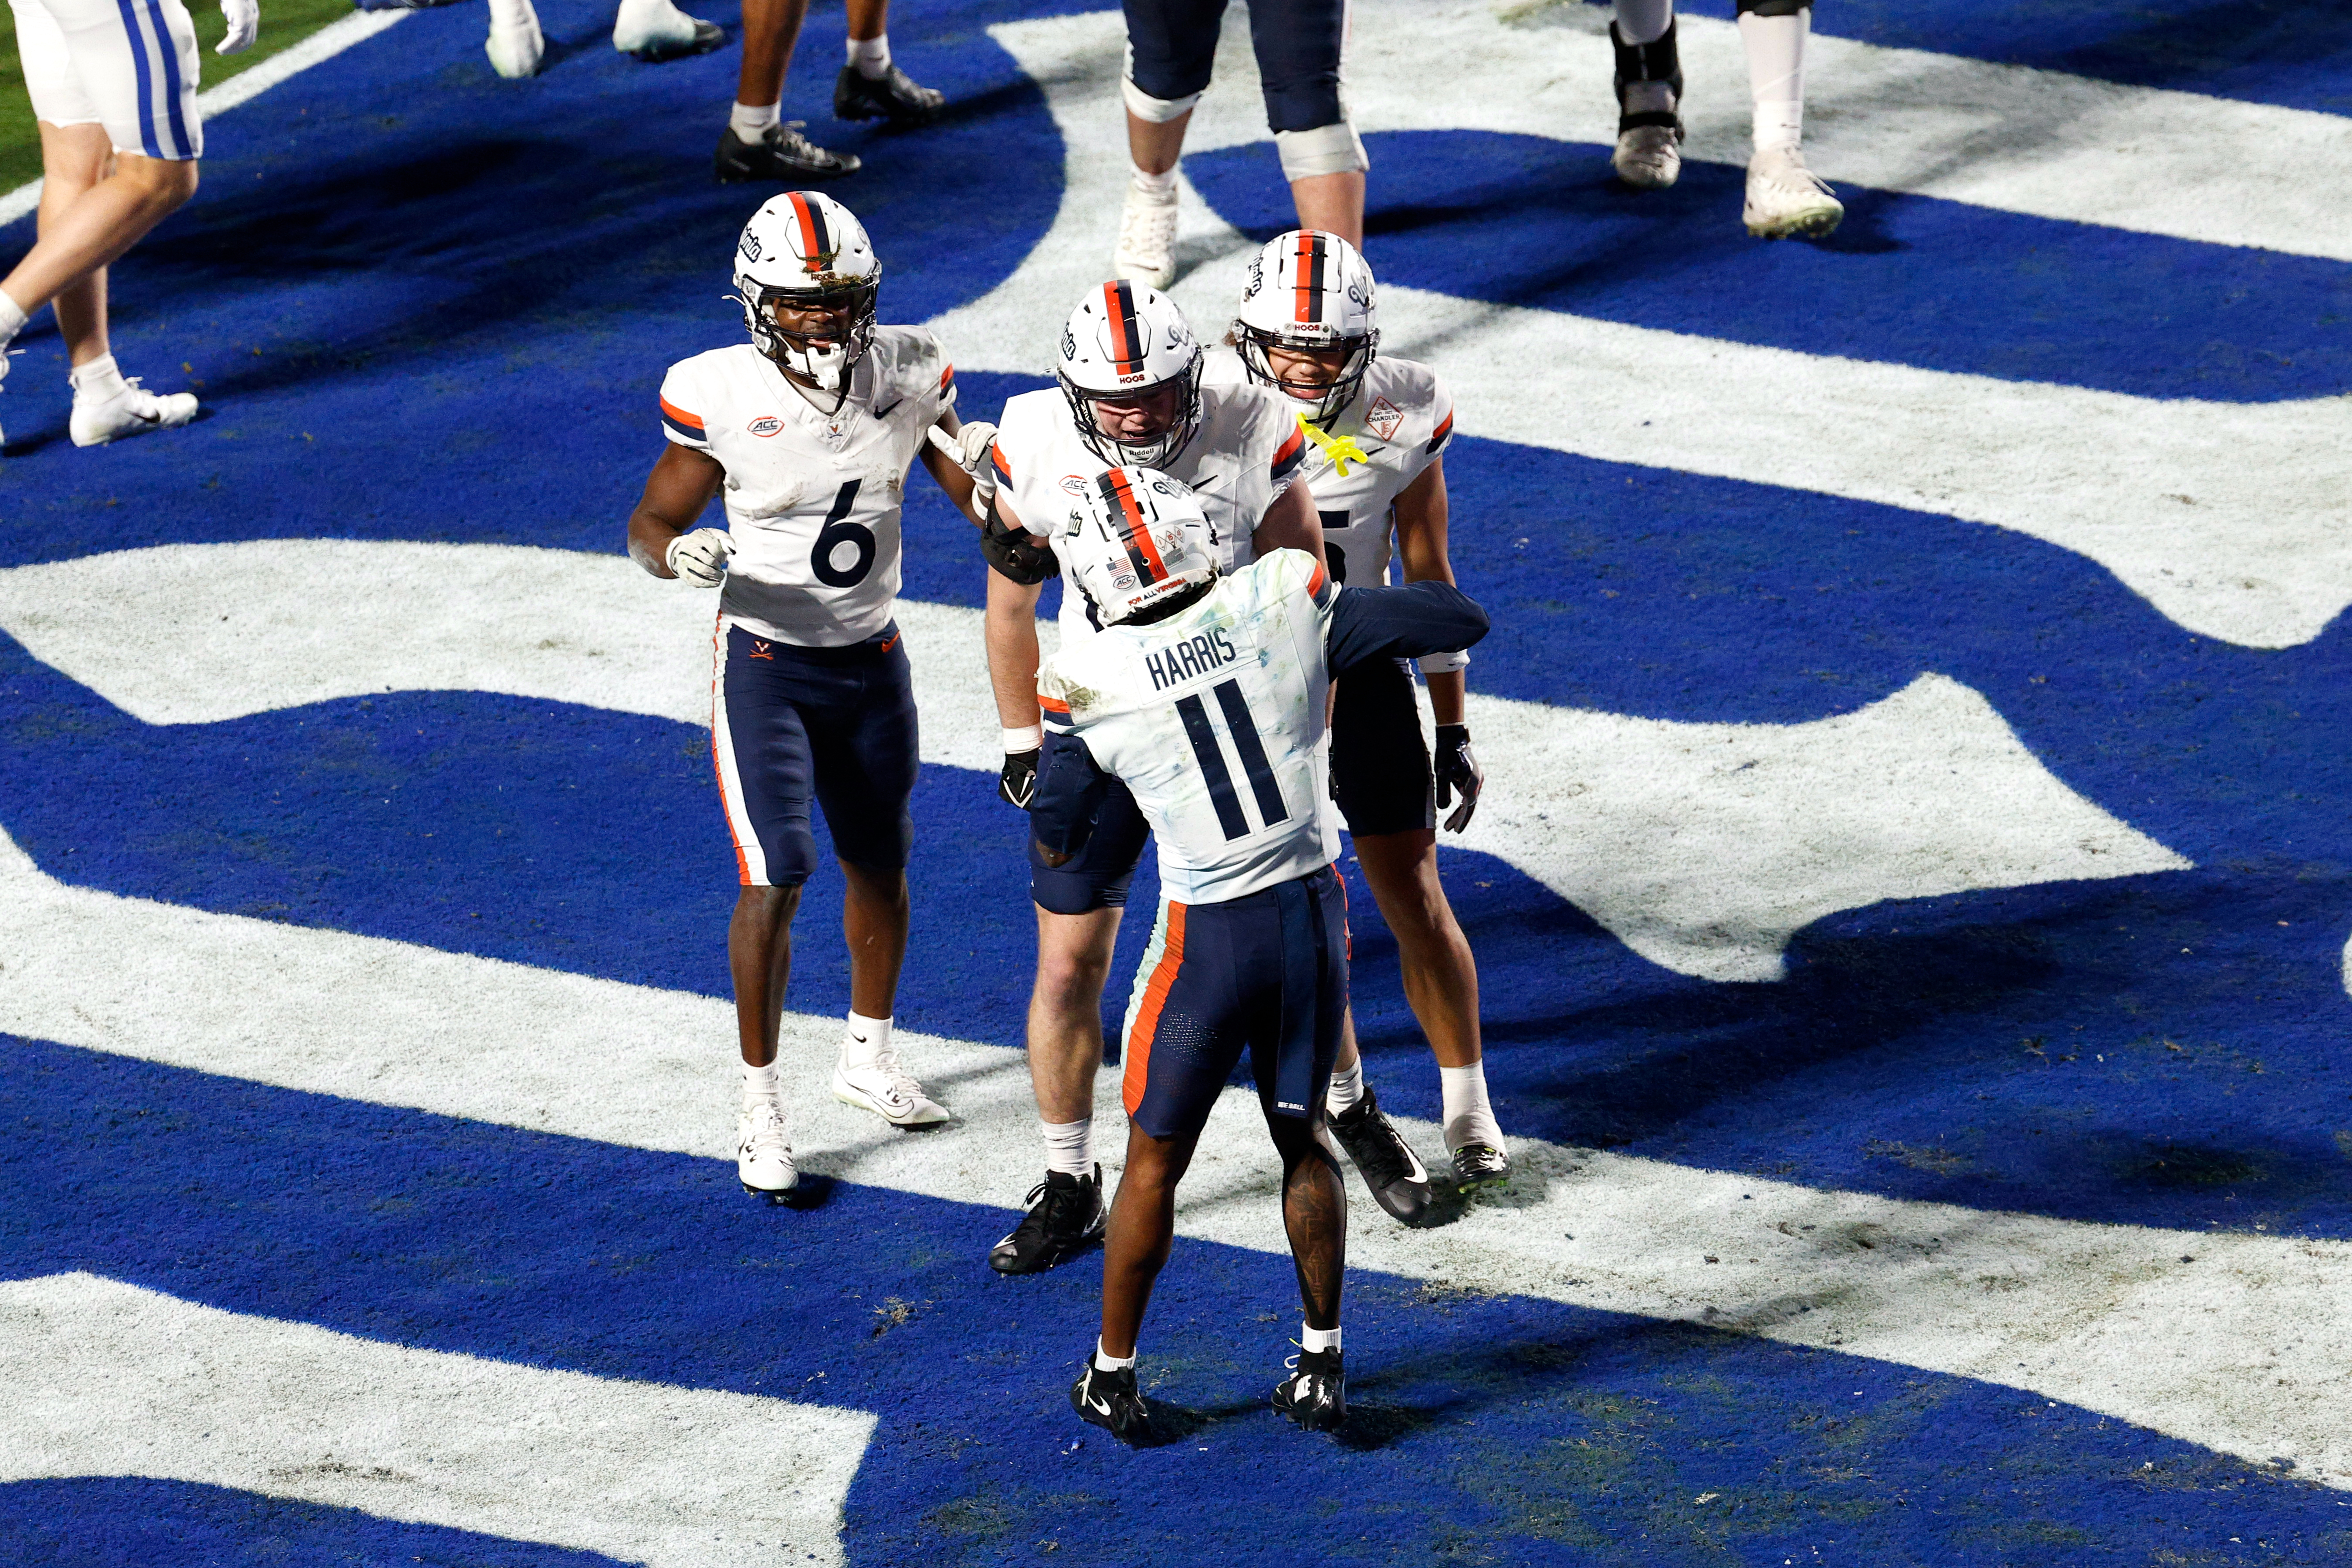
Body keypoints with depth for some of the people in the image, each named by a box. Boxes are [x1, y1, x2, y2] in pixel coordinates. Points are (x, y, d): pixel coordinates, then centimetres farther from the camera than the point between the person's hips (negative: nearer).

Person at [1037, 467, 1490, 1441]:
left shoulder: (1090, 685, -11)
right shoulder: (1286, 603, -8)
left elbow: (1056, 845, 3)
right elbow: (1459, 621, -1)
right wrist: (1373, 611, 18)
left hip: (1210, 938, -3)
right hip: (1314, 912, 3)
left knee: (1153, 1159, 15)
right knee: (1303, 1140, 21)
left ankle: (1114, 1377, 26)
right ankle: (1322, 1368, 26)